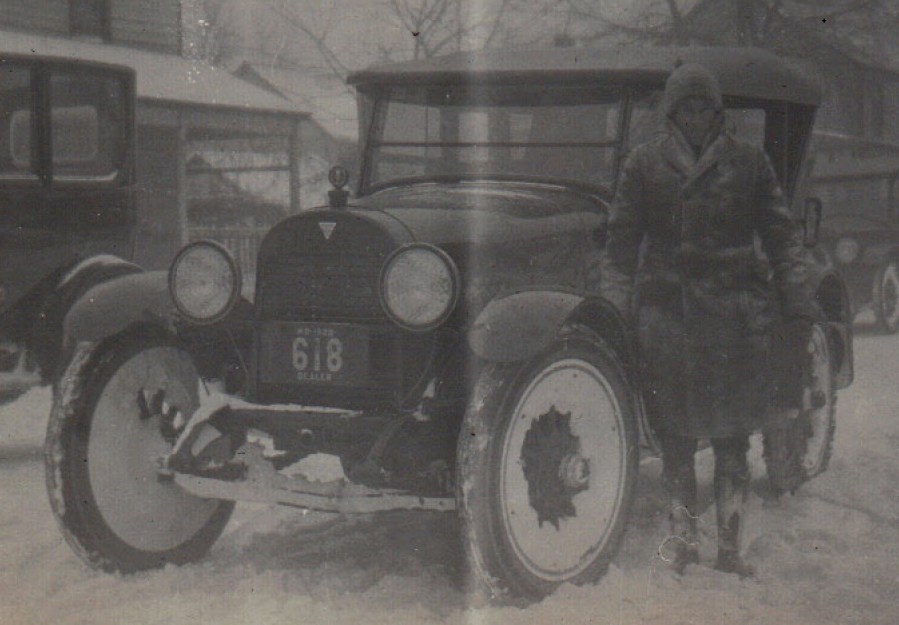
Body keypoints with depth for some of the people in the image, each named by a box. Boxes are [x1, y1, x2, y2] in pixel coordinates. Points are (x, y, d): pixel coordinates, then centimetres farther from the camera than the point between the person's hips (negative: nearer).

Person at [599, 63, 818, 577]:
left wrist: (798, 301, 4)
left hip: (736, 311, 0)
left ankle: (730, 548, 9)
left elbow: (782, 235, 11)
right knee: (676, 436, 1)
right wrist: (617, 307, 0)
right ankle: (685, 541, 12)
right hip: (666, 310, 0)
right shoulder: (645, 163, 8)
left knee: (733, 434, 2)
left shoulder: (749, 161, 9)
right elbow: (622, 242, 8)